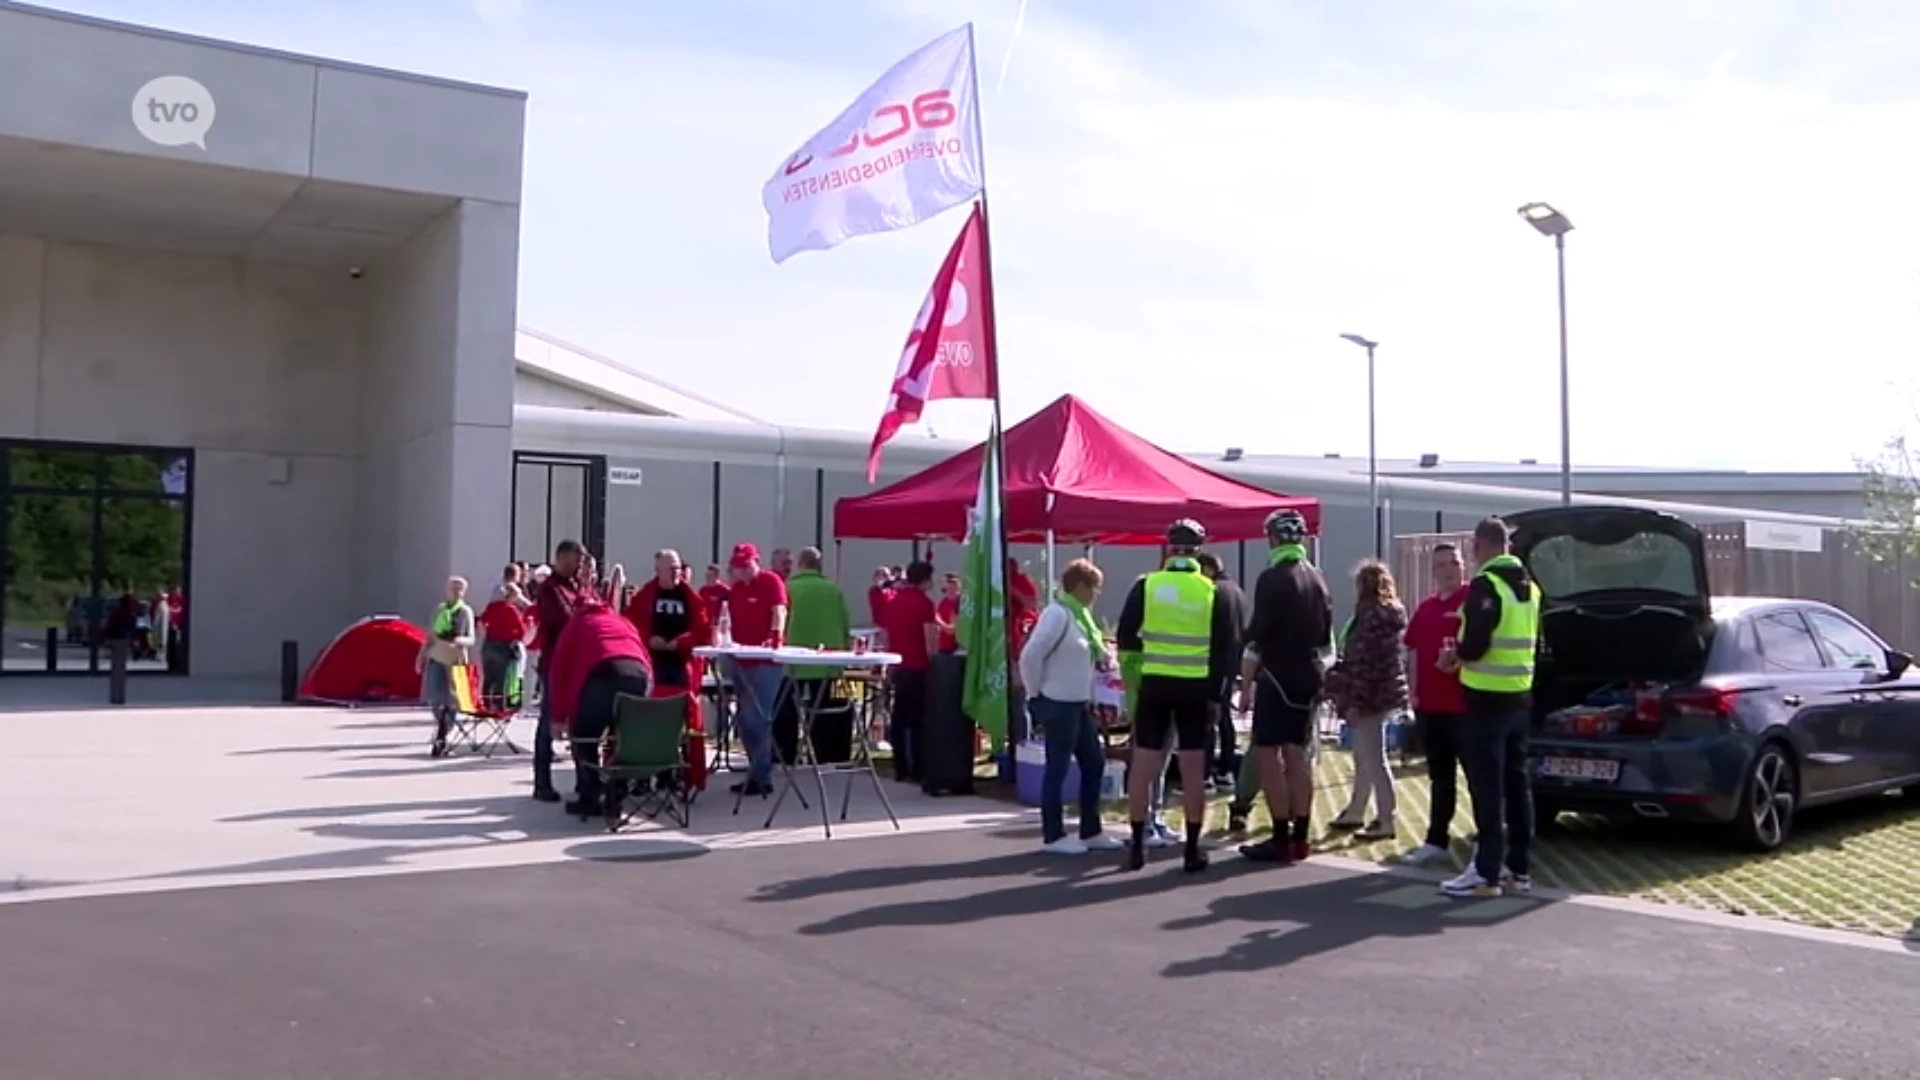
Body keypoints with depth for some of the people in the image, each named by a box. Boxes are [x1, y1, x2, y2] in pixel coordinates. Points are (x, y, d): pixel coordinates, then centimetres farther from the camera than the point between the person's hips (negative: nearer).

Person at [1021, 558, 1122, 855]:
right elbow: (1030, 656, -22)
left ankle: (1091, 831, 22)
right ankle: (1053, 836, 9)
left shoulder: (1081, 614, 12)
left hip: (1079, 704, 10)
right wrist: (1036, 694, -13)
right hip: (1058, 705, -10)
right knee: (1058, 768, -1)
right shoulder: (1058, 614, -17)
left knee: (1094, 763, 12)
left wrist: (1103, 659, 5)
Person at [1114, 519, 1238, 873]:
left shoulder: (1146, 585, -3)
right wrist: (1215, 694, 7)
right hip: (1196, 688, 0)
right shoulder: (1212, 591, -1)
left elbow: (1124, 639, -1)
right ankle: (1193, 850, 8)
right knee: (1193, 770, 5)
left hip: (1154, 684, 0)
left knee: (1142, 766, 7)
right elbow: (1224, 649, 0)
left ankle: (1137, 846, 10)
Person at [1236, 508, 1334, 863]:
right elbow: (1325, 635, 17)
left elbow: (1258, 635, -16)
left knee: (1267, 755, -4)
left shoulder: (1273, 578, -13)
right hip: (1307, 676, 8)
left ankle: (1281, 839, -6)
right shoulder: (1316, 577, 11)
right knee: (1297, 754, 11)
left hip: (1277, 675, -8)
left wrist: (1246, 682, -10)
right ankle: (1299, 837, 13)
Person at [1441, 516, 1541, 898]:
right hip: (1520, 695, 9)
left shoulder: (1485, 585, -15)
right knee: (1517, 781, 12)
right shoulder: (1529, 586, 14)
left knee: (1487, 786, -5)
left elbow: (1475, 643, -22)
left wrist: (1455, 655, -2)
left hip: (1488, 697, -9)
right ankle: (1518, 869, 18)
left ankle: (1487, 873, -2)